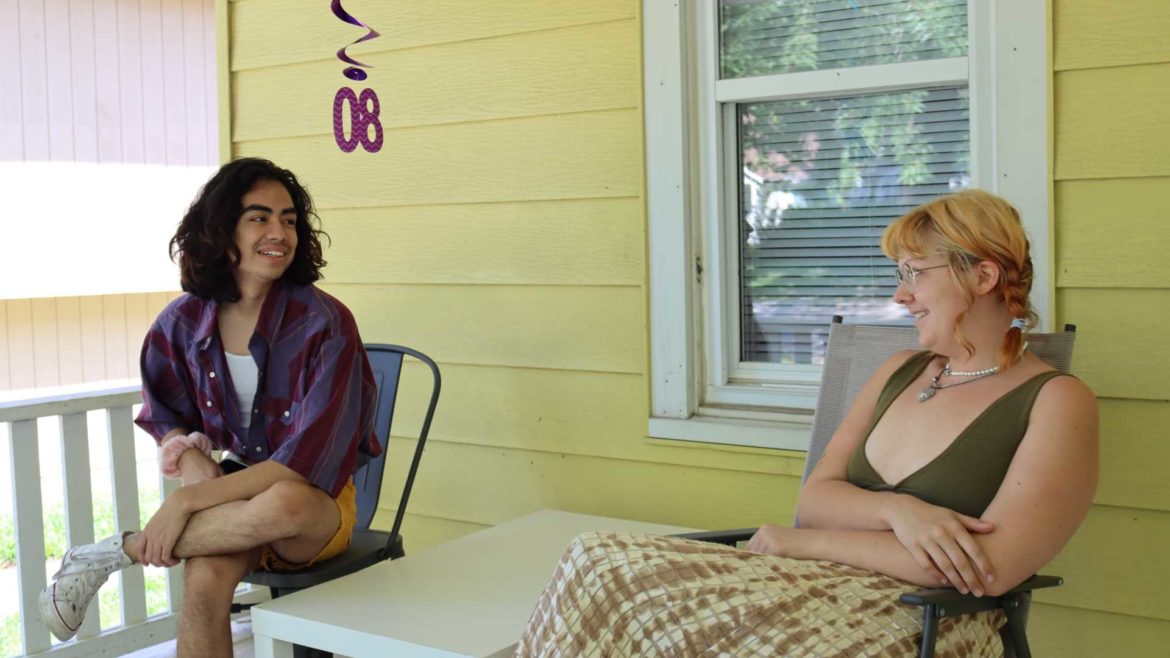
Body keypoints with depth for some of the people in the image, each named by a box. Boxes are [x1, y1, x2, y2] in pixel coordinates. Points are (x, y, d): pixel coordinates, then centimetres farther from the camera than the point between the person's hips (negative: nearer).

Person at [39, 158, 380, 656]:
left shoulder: (325, 324, -17)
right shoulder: (184, 323, -4)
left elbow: (306, 462, -22)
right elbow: (164, 415, 13)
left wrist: (187, 501, -25)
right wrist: (189, 455, -11)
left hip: (318, 508, -2)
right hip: (237, 492, 2)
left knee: (283, 503, -39)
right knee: (205, 579, -33)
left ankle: (114, 553, -18)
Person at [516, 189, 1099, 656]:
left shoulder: (1057, 403, -2)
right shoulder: (900, 372, 19)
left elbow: (989, 570, -14)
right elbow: (814, 497, 12)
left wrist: (798, 542, -9)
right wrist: (898, 512, -12)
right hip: (822, 591, 7)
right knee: (598, 561, -20)